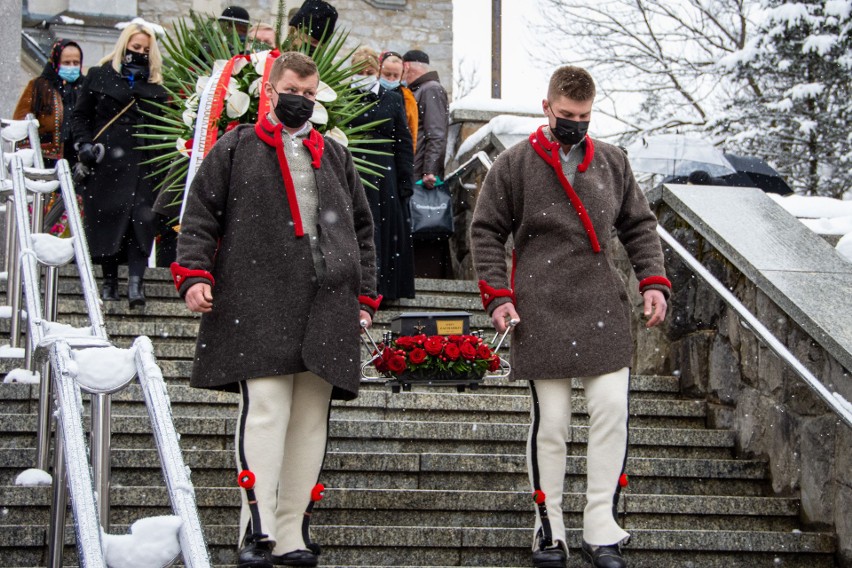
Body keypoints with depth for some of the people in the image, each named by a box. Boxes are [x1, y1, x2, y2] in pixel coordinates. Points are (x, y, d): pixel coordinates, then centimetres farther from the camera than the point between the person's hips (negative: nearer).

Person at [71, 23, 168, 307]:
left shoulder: (155, 85, 16)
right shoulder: (99, 76, 11)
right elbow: (80, 115, 11)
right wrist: (83, 143, -3)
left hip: (142, 162, 1)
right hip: (106, 160, -1)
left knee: (141, 217, -11)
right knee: (105, 216, 0)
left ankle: (136, 280, -16)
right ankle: (110, 279, 10)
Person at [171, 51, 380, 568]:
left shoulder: (335, 157, 22)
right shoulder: (236, 148, 12)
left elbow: (361, 228, 25)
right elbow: (201, 214, 8)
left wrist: (364, 296, 17)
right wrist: (194, 274, -6)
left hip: (327, 307, 4)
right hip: (258, 303, -4)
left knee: (311, 419, 2)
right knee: (265, 409, -15)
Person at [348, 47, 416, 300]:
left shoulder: (393, 101, 7)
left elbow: (404, 144, 5)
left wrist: (405, 182, -2)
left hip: (385, 177, 0)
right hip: (353, 176, 0)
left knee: (387, 230, 0)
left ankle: (385, 288, 6)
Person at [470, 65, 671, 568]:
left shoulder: (613, 162, 12)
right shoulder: (515, 164, 3)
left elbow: (639, 225, 20)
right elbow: (486, 231, 6)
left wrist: (653, 281, 7)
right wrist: (497, 294, -3)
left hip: (604, 309, 3)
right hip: (542, 312, -3)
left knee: (612, 409, -7)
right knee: (550, 421, -1)